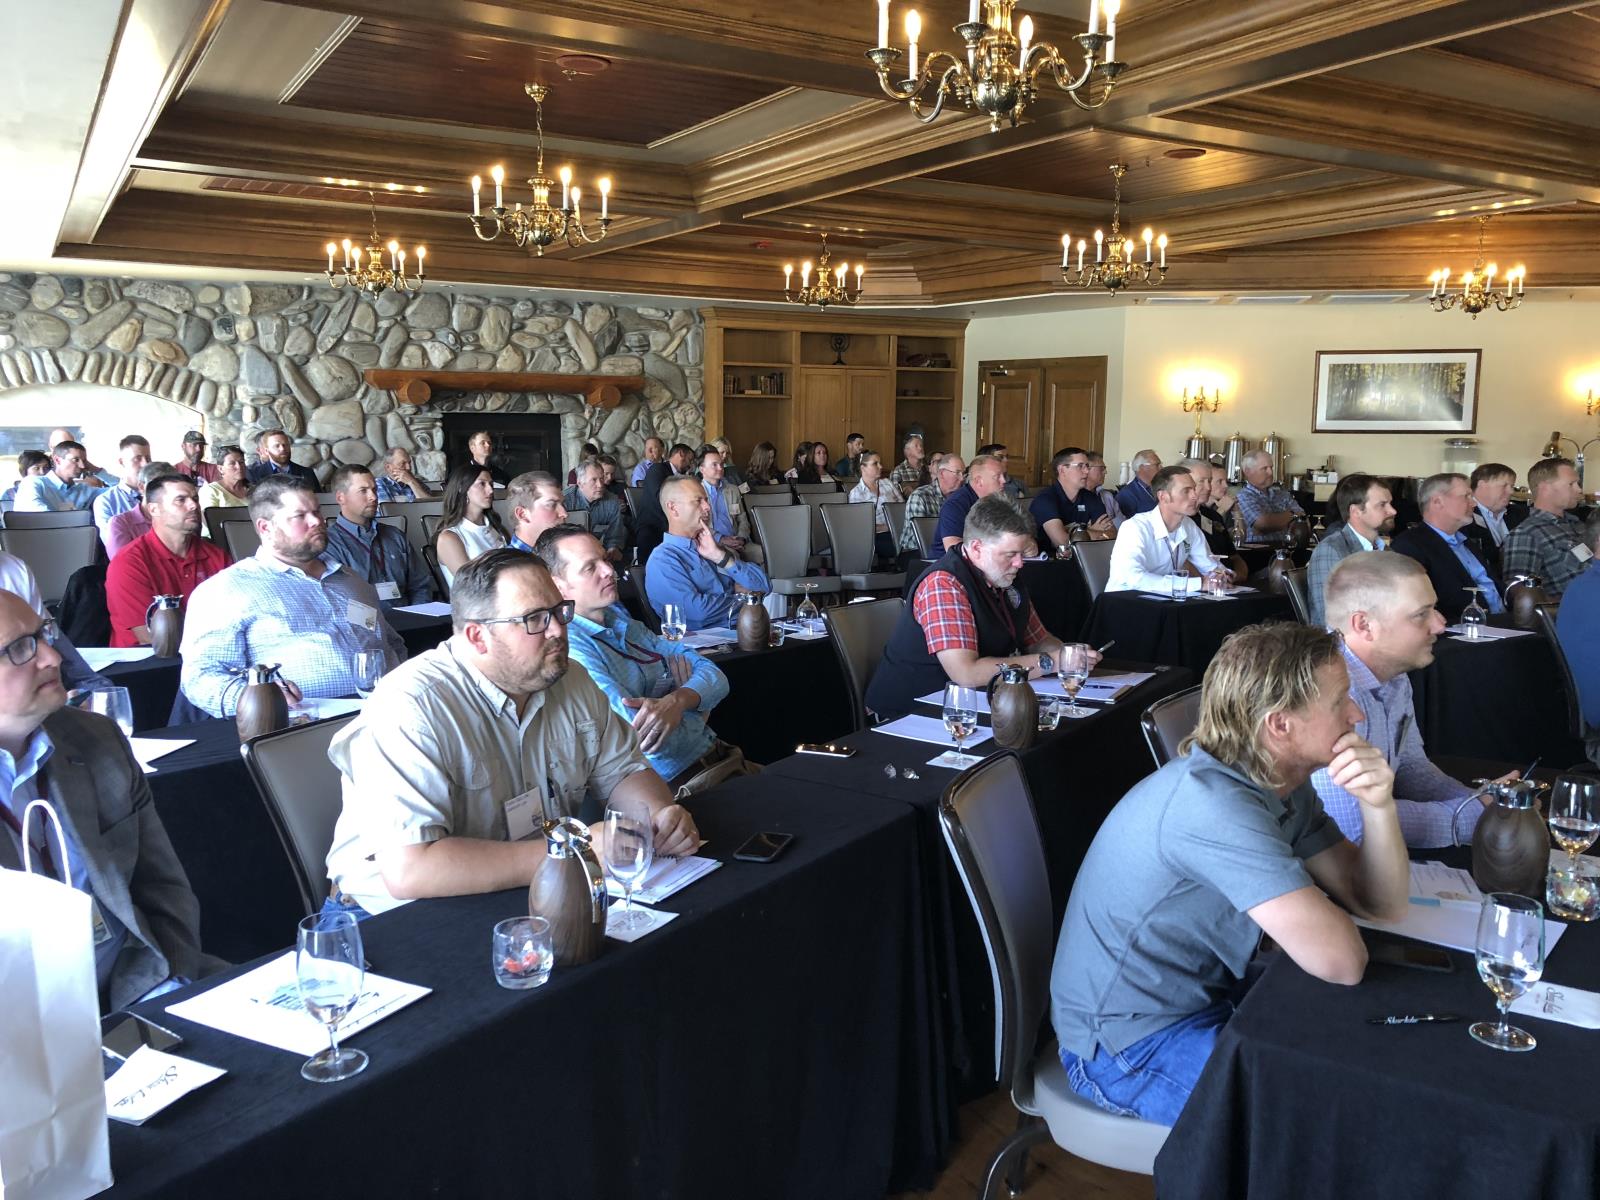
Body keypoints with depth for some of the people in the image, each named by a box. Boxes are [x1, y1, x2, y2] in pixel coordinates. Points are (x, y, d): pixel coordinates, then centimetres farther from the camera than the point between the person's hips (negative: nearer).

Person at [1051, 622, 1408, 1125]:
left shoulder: (1284, 783, 1)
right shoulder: (1213, 802, -30)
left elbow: (1382, 903, 2)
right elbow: (1341, 961, -31)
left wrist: (1378, 806, -15)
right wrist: (1321, 916, -8)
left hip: (1204, 998, 9)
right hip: (1131, 1045, -9)